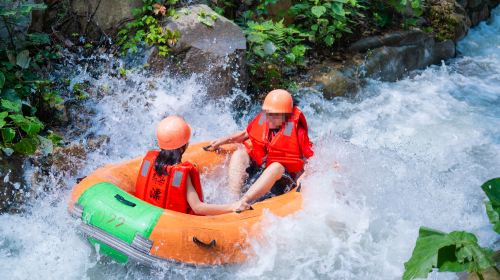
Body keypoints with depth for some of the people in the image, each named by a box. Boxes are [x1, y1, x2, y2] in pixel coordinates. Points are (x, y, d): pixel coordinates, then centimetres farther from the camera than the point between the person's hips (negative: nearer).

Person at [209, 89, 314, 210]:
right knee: (239, 154, -15)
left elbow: (311, 158, -10)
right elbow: (245, 134, 15)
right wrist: (223, 141, 8)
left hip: (281, 177, -5)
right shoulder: (262, 119, -2)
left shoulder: (296, 131, -13)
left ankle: (243, 202, -49)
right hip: (256, 168, 5)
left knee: (276, 167, -37)